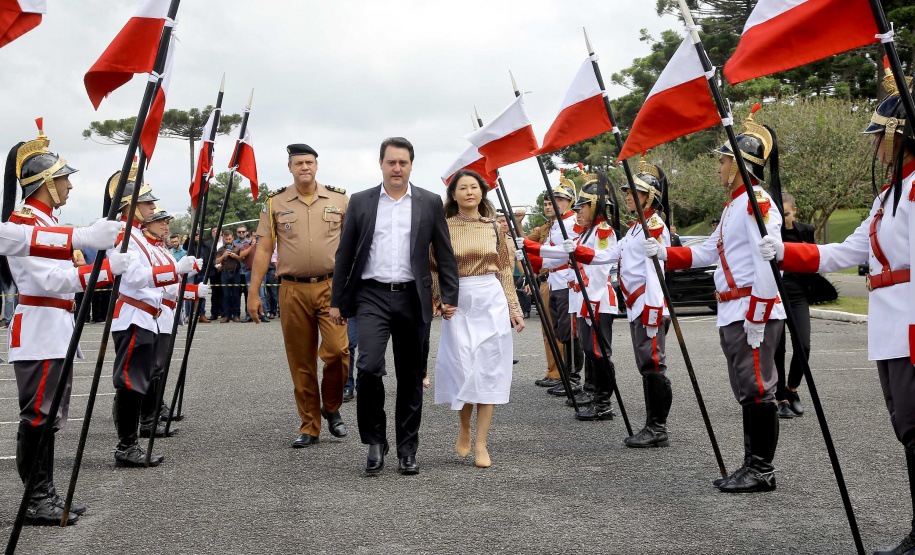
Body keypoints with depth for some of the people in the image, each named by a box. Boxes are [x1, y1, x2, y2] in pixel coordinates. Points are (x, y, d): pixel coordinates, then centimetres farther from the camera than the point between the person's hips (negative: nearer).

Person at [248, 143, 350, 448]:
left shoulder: (340, 199, 7)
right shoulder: (275, 203, 6)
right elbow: (263, 249, 5)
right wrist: (254, 293, 1)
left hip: (331, 287, -1)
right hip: (293, 291, 1)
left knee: (337, 350, -14)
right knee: (301, 363, 5)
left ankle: (332, 408, 13)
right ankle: (309, 427, 17)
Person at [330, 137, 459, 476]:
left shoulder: (430, 203, 7)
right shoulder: (361, 202, 8)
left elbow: (445, 254, 7)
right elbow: (344, 255, 9)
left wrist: (450, 296, -1)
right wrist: (337, 301, 6)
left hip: (411, 297, 1)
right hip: (371, 295, 0)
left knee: (410, 377, 6)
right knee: (369, 367, -16)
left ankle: (407, 449, 18)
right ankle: (375, 442, 3)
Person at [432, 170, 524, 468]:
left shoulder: (495, 228, 9)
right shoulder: (444, 228, 4)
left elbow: (505, 271, 12)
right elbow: (434, 270, 7)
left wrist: (515, 309, 9)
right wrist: (437, 301, -7)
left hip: (492, 302, 1)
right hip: (458, 305, -1)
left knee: (488, 371, -2)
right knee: (462, 369, -7)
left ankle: (480, 443, 5)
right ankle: (464, 427, 21)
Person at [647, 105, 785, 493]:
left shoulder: (758, 202, -13)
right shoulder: (733, 205, 19)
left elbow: (769, 262, -19)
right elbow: (707, 253, 23)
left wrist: (757, 319, -21)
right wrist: (663, 253, 12)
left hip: (755, 311, -10)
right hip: (731, 314, 10)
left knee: (757, 389, -4)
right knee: (747, 391, 13)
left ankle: (763, 471, 4)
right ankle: (752, 466, 22)